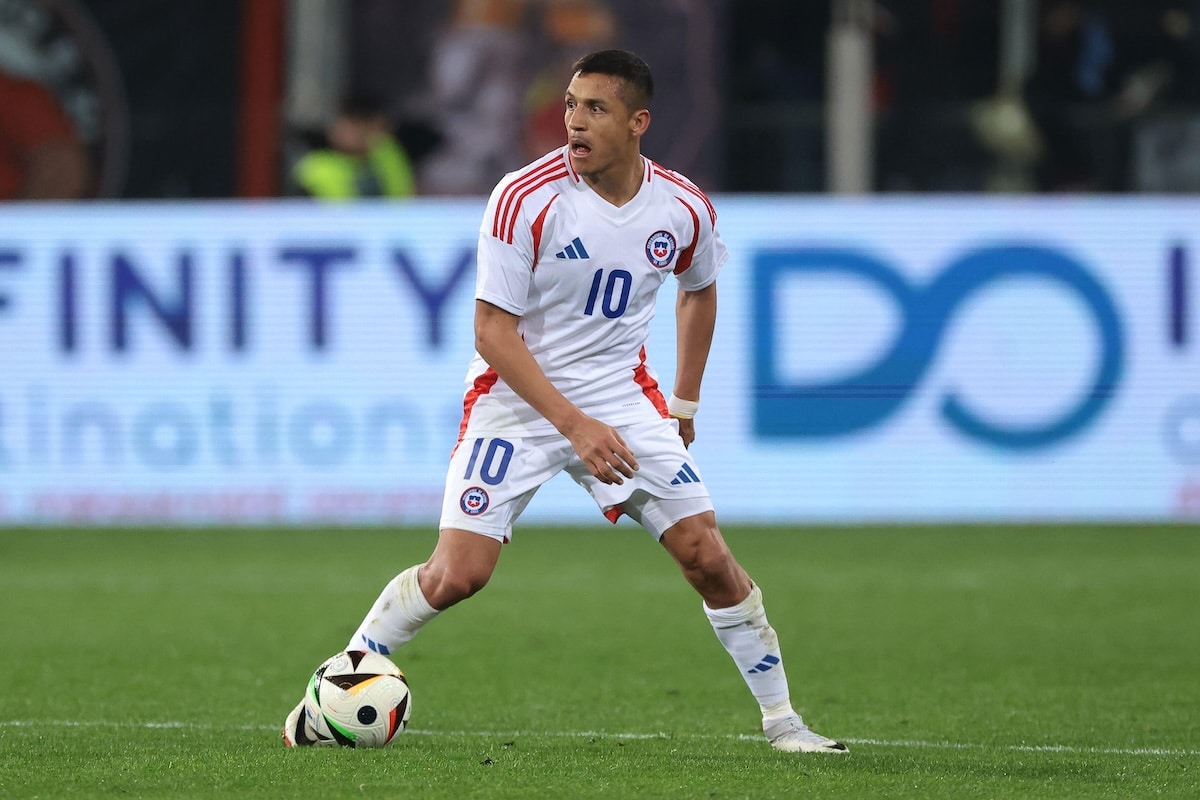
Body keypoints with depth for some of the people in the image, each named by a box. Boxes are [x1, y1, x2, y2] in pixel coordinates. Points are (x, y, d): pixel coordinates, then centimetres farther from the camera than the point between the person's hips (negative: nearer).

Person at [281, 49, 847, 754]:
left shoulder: (684, 208, -7)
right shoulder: (525, 199, -20)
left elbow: (699, 291, 17)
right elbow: (493, 332, -17)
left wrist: (685, 402, 15)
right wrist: (574, 425, -25)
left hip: (623, 399, 3)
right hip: (516, 398, -3)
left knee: (708, 556, -5)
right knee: (456, 574, -14)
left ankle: (781, 719, 10)